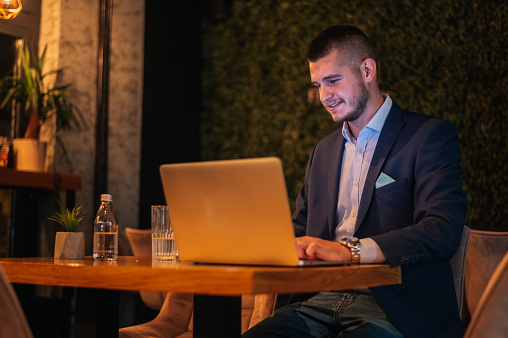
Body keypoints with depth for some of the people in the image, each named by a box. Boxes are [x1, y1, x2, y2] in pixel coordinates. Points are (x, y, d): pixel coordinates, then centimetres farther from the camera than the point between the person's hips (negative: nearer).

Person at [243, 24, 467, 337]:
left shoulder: (430, 135, 0)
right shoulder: (324, 151, 22)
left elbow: (442, 232, -15)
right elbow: (300, 232, 25)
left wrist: (349, 250, -27)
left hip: (397, 310, -5)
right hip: (322, 299, 5)